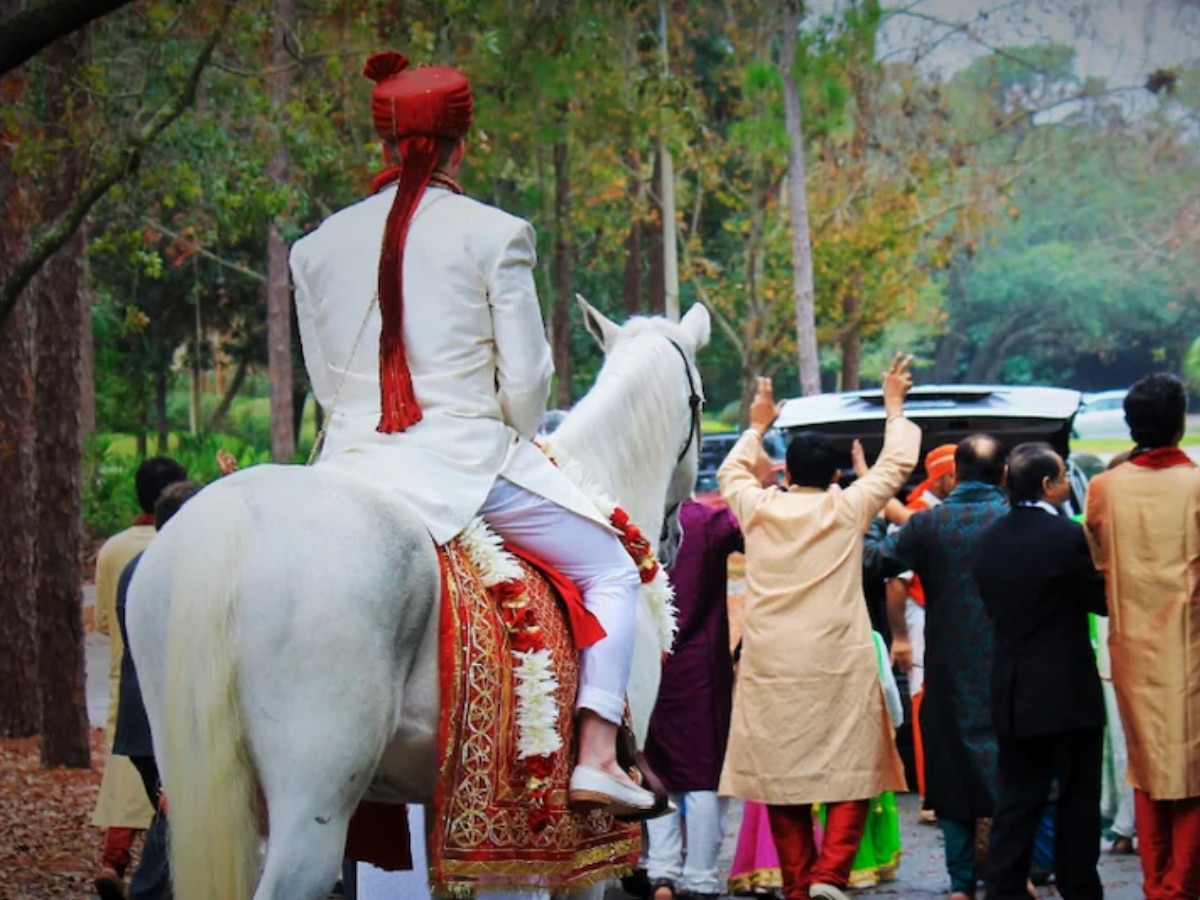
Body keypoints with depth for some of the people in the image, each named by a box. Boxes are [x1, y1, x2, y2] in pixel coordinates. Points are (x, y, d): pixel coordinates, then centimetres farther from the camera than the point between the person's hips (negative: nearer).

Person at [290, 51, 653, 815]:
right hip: (469, 461, -3)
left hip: (354, 469, 4)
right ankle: (598, 757, -1)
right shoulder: (494, 235, -6)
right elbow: (526, 378, -5)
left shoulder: (317, 249, 5)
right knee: (612, 571, 13)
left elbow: (324, 383, 10)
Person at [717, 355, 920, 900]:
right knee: (850, 773, 3)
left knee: (781, 777, 6)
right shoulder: (848, 509, -1)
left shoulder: (758, 508, 5)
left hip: (770, 667, 2)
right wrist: (894, 408, 25)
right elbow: (897, 464, 11)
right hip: (838, 666, -2)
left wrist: (757, 427, 41)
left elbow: (731, 472, 27)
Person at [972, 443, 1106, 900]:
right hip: (1068, 691, -6)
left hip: (1013, 693, 6)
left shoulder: (989, 540, 4)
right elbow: (1104, 600, -7)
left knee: (1017, 801, 8)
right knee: (1077, 798, 6)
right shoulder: (1067, 537, -16)